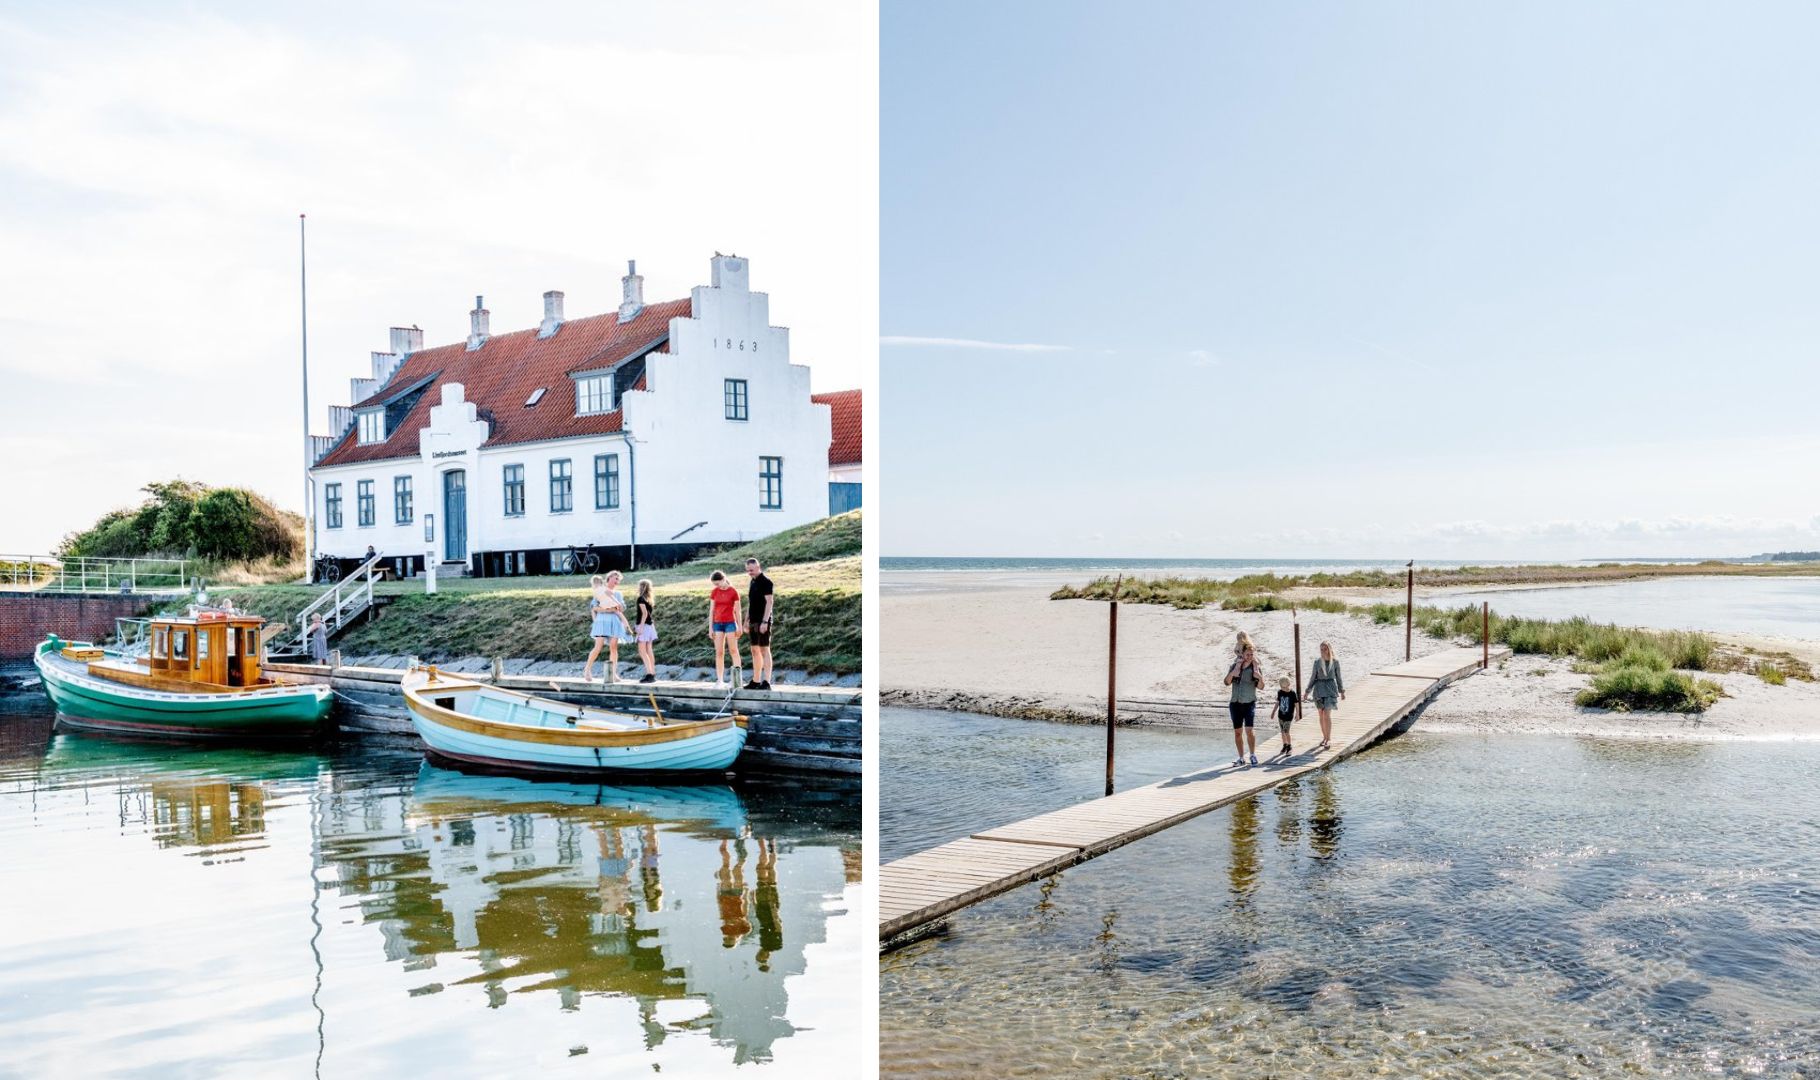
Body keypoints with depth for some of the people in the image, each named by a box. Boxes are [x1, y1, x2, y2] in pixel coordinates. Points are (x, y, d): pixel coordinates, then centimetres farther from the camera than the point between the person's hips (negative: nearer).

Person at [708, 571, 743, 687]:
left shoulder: (733, 592, -6)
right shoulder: (714, 592, 4)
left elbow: (737, 610, -2)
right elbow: (711, 610, 7)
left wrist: (739, 627, -2)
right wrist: (710, 628, 4)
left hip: (730, 623, -3)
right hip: (717, 624, 3)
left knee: (733, 650, -4)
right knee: (719, 652, 1)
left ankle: (737, 672, 1)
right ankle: (720, 680, 3)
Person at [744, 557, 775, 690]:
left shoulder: (765, 582, -10)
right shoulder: (752, 582, 15)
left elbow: (769, 602, -15)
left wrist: (765, 621, -21)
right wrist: (746, 620, 17)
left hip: (763, 621, -8)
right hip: (754, 621, 8)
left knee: (764, 650, -8)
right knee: (755, 650, 10)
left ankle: (766, 682, -8)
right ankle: (756, 681, 16)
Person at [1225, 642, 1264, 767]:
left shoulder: (1255, 668, 0)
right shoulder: (1234, 666, 4)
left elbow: (1261, 686, -7)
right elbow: (1227, 682, -5)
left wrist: (1259, 676, -25)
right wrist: (1235, 669, -18)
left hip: (1249, 703, -2)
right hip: (1235, 704, 2)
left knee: (1249, 729, -14)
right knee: (1237, 732, 6)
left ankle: (1253, 754, 2)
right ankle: (1241, 757, 16)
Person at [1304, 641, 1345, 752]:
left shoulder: (1335, 662, 0)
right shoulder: (1317, 662, 2)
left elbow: (1338, 677, 8)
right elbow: (1313, 677, 7)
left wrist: (1342, 692, 9)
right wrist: (1307, 691, 4)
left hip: (1330, 689, -2)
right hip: (1319, 689, 2)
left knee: (1327, 714, -14)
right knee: (1321, 715, 8)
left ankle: (1329, 739, -8)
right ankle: (1325, 737, 21)